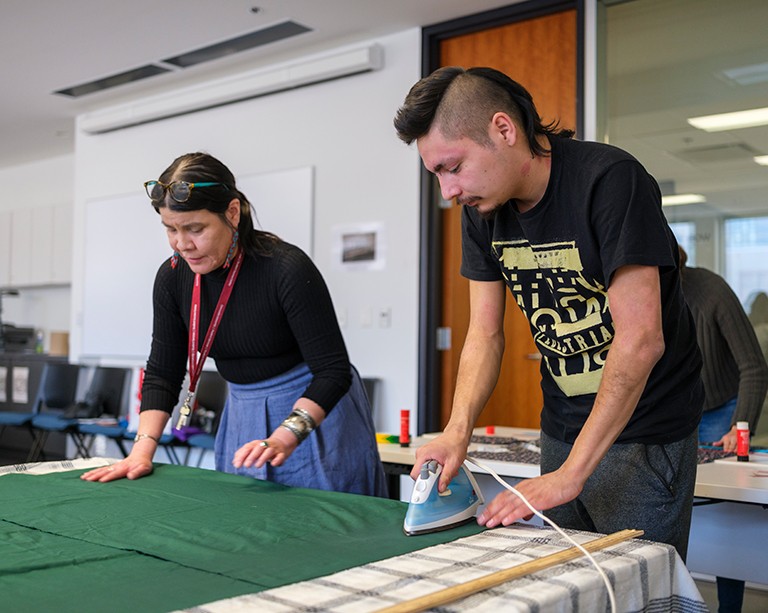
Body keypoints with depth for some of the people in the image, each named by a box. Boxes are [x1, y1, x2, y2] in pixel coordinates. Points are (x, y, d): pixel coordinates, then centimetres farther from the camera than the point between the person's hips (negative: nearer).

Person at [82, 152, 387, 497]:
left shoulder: (287, 268, -24)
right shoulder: (172, 277, -7)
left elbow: (332, 371, -23)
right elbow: (162, 372, 0)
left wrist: (284, 437, -34)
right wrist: (142, 450, -11)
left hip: (316, 418, -5)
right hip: (243, 415, 5)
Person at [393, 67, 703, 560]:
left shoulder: (609, 180, -21)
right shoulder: (482, 209, -1)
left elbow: (640, 340, -24)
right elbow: (485, 334, 2)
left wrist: (570, 474, -24)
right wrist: (458, 431, -15)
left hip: (644, 431, -5)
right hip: (562, 426, 6)